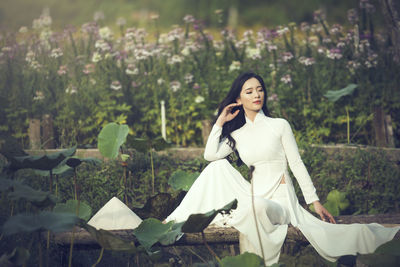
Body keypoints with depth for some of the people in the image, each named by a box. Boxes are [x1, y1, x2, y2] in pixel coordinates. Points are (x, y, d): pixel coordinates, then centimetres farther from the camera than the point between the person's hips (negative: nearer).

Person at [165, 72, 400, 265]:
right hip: (254, 194, 5)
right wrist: (220, 122, 3)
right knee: (219, 167, -13)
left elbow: (297, 164, 0)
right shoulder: (237, 134, 12)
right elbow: (210, 155, 0)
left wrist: (315, 201, -4)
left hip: (280, 198, -5)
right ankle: (183, 217, -11)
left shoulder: (280, 125, 2)